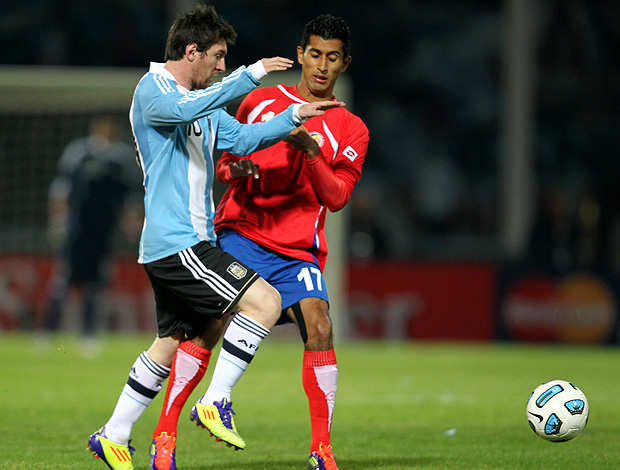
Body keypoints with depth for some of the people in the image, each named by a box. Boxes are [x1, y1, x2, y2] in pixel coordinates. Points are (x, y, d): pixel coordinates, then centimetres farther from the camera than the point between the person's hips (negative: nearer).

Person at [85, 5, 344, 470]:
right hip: (176, 242, -10)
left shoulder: (204, 103, 20)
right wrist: (249, 76, -30)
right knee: (265, 301, -16)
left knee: (175, 340, 16)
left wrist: (294, 116, 7)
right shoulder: (152, 89, -10)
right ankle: (215, 402, -13)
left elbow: (242, 138, 18)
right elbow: (184, 109, -31)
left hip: (188, 243, 10)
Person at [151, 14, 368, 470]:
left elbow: (337, 198, -2)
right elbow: (224, 162, 20)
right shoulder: (261, 100, 13)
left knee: (319, 328, -20)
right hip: (240, 233, 0)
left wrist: (311, 152, -18)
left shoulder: (351, 130, 10)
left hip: (298, 251, 0)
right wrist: (236, 170, -4)